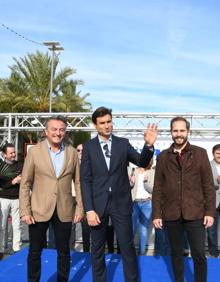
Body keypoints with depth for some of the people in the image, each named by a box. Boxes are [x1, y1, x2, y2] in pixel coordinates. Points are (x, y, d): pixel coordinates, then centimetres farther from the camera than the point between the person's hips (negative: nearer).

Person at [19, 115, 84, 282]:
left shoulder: (72, 152, 2)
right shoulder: (35, 151, -3)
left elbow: (78, 182, 5)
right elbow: (25, 183, -3)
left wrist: (80, 208, 1)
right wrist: (25, 211, -8)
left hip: (64, 211, 1)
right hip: (39, 210, -1)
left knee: (64, 252, 13)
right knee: (35, 252, 11)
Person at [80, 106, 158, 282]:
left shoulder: (123, 143, 4)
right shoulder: (88, 147, 0)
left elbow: (142, 163, -4)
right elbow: (85, 180, -3)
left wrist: (149, 145, -24)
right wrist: (89, 209, -10)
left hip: (121, 203, 0)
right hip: (98, 204, 0)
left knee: (128, 247, 6)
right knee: (97, 249, 12)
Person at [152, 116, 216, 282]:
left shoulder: (200, 153, 2)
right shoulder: (163, 156, 5)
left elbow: (208, 185, 1)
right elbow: (158, 188, 4)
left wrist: (210, 211, -5)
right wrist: (157, 214, 0)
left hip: (195, 213, -1)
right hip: (171, 214, 2)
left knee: (199, 255, 1)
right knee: (176, 253, 13)